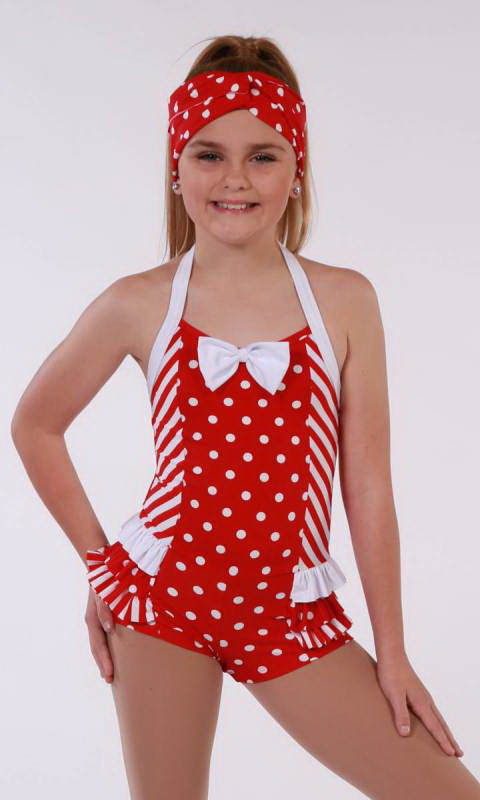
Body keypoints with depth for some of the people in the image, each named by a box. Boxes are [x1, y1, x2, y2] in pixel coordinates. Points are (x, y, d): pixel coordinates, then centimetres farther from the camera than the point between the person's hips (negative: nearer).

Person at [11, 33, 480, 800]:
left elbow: (368, 485, -1)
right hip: (163, 594, 0)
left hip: (292, 613, 1)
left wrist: (391, 649, 2)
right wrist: (99, 560, 7)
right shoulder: (137, 305, -3)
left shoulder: (346, 300, -3)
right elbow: (35, 424, 10)